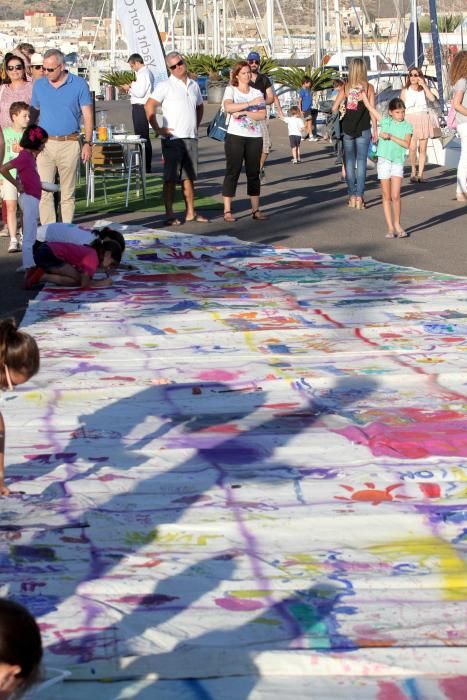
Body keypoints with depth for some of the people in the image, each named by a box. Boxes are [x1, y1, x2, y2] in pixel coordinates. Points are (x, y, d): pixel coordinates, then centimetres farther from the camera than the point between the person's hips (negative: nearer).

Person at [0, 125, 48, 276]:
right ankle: (28, 265, -5)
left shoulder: (30, 156, 9)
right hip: (29, 198, -10)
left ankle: (29, 264, 23)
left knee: (30, 233, 16)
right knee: (29, 234, -7)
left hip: (33, 198, 10)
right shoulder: (24, 157, -17)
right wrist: (17, 185, -16)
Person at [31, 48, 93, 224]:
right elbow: (34, 112, 15)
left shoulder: (79, 84, 1)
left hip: (69, 144, -2)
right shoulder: (39, 85, 8)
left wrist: (87, 143, -5)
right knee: (44, 191, -6)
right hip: (44, 144, 2)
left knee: (68, 193, 5)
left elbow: (87, 115, 2)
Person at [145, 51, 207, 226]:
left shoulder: (194, 85, 13)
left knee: (189, 177, 10)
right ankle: (169, 215, -1)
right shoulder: (166, 86, -5)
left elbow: (199, 106, 30)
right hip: (173, 138, -6)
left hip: (191, 138, 6)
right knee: (171, 178, -3)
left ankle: (190, 213, 17)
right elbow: (149, 106, -13)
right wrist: (158, 129, -14)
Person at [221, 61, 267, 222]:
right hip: (235, 136, -3)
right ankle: (227, 211, -2)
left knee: (254, 173, 6)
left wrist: (243, 112, -13)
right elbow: (228, 107, -18)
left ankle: (255, 210, 10)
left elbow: (262, 115, -2)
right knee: (232, 172, -4)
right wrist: (250, 103, -18)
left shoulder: (257, 93, 11)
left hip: (255, 137, 3)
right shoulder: (231, 90, 3)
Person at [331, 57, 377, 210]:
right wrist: (375, 130, 1)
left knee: (349, 161, 9)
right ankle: (359, 197, -2)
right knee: (361, 161, 2)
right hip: (363, 129, -1)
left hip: (347, 129, 1)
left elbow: (334, 108, -2)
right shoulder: (369, 87, -4)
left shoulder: (345, 87, 0)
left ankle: (352, 196, 11)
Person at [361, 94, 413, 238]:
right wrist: (362, 92, 10)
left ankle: (397, 224, 6)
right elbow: (369, 107, 7)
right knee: (386, 196, 4)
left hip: (398, 162, -1)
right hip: (384, 161, 1)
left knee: (395, 196, -9)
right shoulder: (385, 122, 4)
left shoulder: (407, 126, 2)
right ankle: (390, 227, 8)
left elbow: (406, 144, -12)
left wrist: (390, 136, -17)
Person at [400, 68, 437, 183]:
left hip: (424, 119, 2)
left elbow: (432, 99, -10)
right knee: (412, 148, -17)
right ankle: (413, 171, 1)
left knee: (422, 149, 1)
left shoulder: (424, 90, 9)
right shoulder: (405, 91, 8)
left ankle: (420, 174, 7)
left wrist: (424, 85, -10)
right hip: (411, 119, -2)